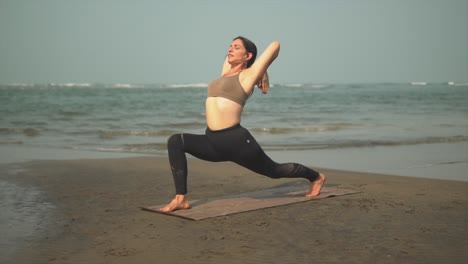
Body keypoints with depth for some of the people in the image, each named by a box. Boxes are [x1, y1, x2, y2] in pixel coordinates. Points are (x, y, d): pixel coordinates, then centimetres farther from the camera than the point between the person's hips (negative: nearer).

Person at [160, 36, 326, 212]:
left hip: (236, 140, -6)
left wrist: (263, 72, 8)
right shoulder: (226, 74, 18)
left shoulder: (248, 75, -2)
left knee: (274, 171, 14)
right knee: (175, 142, -16)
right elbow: (230, 56, 38)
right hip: (213, 142, 6)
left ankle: (315, 177, 43)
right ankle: (181, 199, -16)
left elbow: (275, 45, -3)